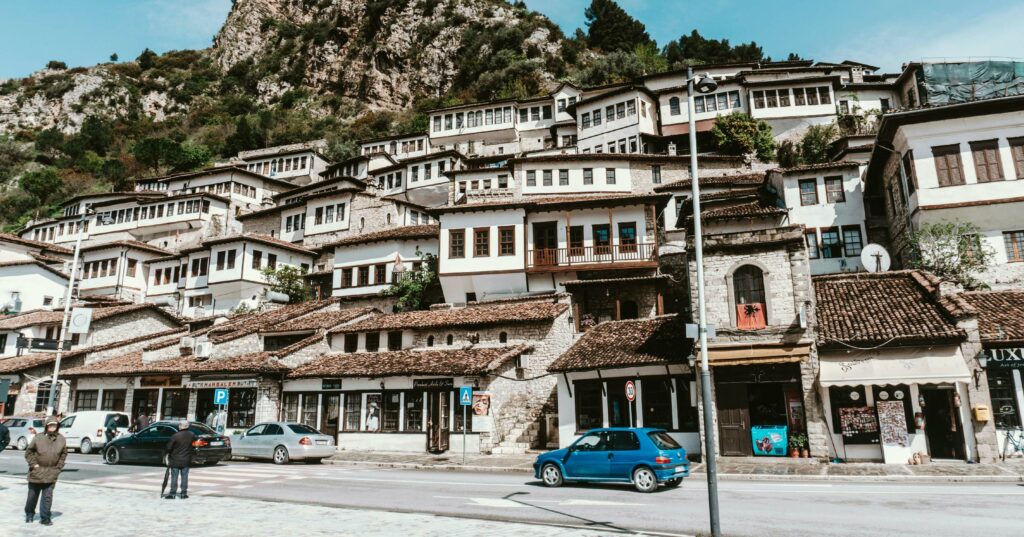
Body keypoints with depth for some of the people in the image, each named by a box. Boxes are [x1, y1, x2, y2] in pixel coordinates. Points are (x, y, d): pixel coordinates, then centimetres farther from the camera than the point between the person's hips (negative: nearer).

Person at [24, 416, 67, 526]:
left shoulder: (61, 439, 1)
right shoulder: (38, 438, -6)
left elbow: (63, 454, 10)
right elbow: (29, 452, 1)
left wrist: (58, 467, 3)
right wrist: (33, 464, -7)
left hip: (51, 474, 1)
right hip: (37, 472, 0)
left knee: (47, 496, -2)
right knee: (33, 494, 14)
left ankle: (45, 518, 5)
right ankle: (29, 514, 35)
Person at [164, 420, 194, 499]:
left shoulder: (175, 436, -15)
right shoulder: (191, 435, -2)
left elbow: (169, 447, -12)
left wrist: (166, 454, 2)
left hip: (175, 460, -3)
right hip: (186, 460, 3)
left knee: (174, 477, 7)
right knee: (184, 477, 8)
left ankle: (172, 493, 9)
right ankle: (184, 493, 9)